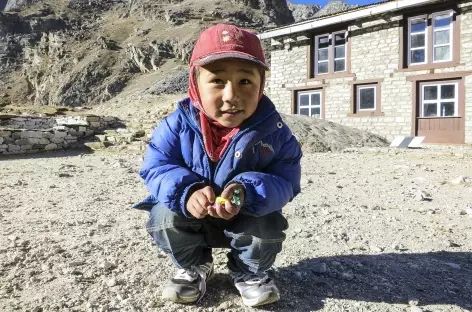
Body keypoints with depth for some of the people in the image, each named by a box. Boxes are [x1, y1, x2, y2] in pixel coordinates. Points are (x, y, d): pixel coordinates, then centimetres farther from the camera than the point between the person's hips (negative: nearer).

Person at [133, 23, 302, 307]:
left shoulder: (273, 131, -19)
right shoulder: (178, 124, -17)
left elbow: (285, 181, -20)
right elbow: (155, 167, -16)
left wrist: (247, 193, -41)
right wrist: (186, 192, -38)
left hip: (247, 218, 0)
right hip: (192, 217, 1)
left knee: (269, 225, -27)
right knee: (164, 216, -24)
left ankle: (250, 272, 11)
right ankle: (194, 267, 10)